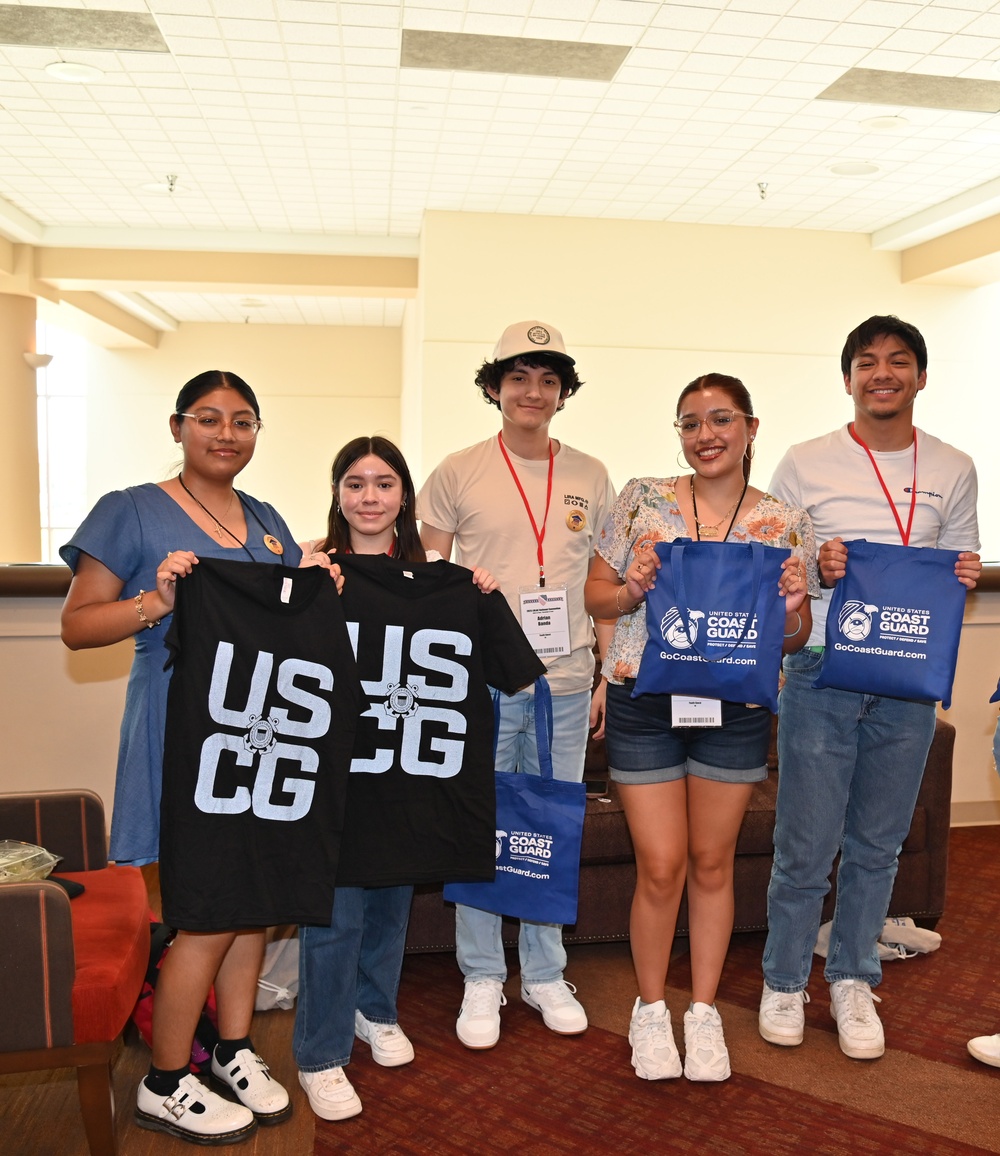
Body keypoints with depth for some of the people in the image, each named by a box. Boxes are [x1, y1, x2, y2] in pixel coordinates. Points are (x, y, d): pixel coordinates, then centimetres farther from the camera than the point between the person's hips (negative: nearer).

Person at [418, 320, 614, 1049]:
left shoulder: (590, 478, 9)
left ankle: (545, 973, 30)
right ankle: (483, 979, 24)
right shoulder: (458, 474, 1)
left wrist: (612, 673, 8)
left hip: (565, 683, 3)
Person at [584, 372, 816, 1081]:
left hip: (736, 709, 1)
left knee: (712, 862, 12)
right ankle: (651, 1009, 26)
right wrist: (630, 592, -16)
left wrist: (792, 612, -16)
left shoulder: (786, 526, 2)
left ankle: (704, 1010, 32)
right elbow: (597, 596, 5)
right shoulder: (643, 500, 0)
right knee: (661, 868, 2)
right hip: (644, 702, -1)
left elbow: (795, 638, 6)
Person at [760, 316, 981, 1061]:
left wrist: (963, 578, -7)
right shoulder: (805, 465, 0)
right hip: (821, 674, -2)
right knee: (806, 846, 3)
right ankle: (785, 981, 25)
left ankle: (853, 981, 32)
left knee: (877, 845, 14)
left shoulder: (954, 470, 8)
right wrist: (815, 568, -17)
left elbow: (961, 567, 16)